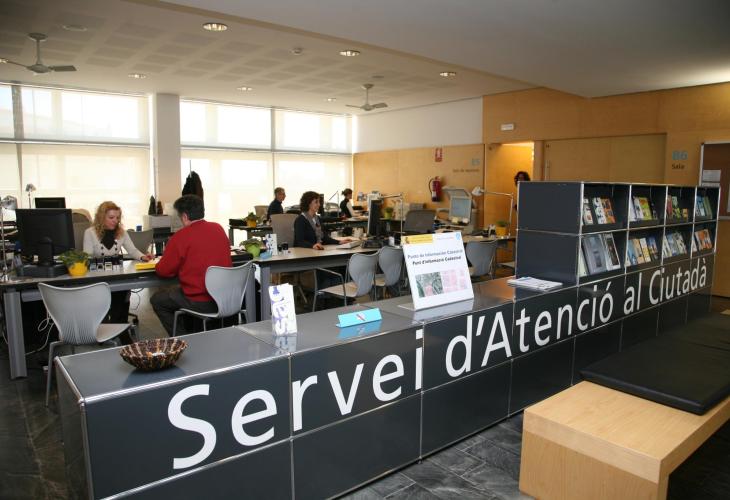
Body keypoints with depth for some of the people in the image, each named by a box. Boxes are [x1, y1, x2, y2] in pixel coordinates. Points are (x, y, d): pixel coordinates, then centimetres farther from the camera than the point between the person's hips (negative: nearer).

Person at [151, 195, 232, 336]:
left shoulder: (180, 237, -13)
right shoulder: (219, 229, 4)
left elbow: (163, 271, -5)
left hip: (200, 303, -7)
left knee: (156, 300, 18)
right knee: (174, 292, 32)